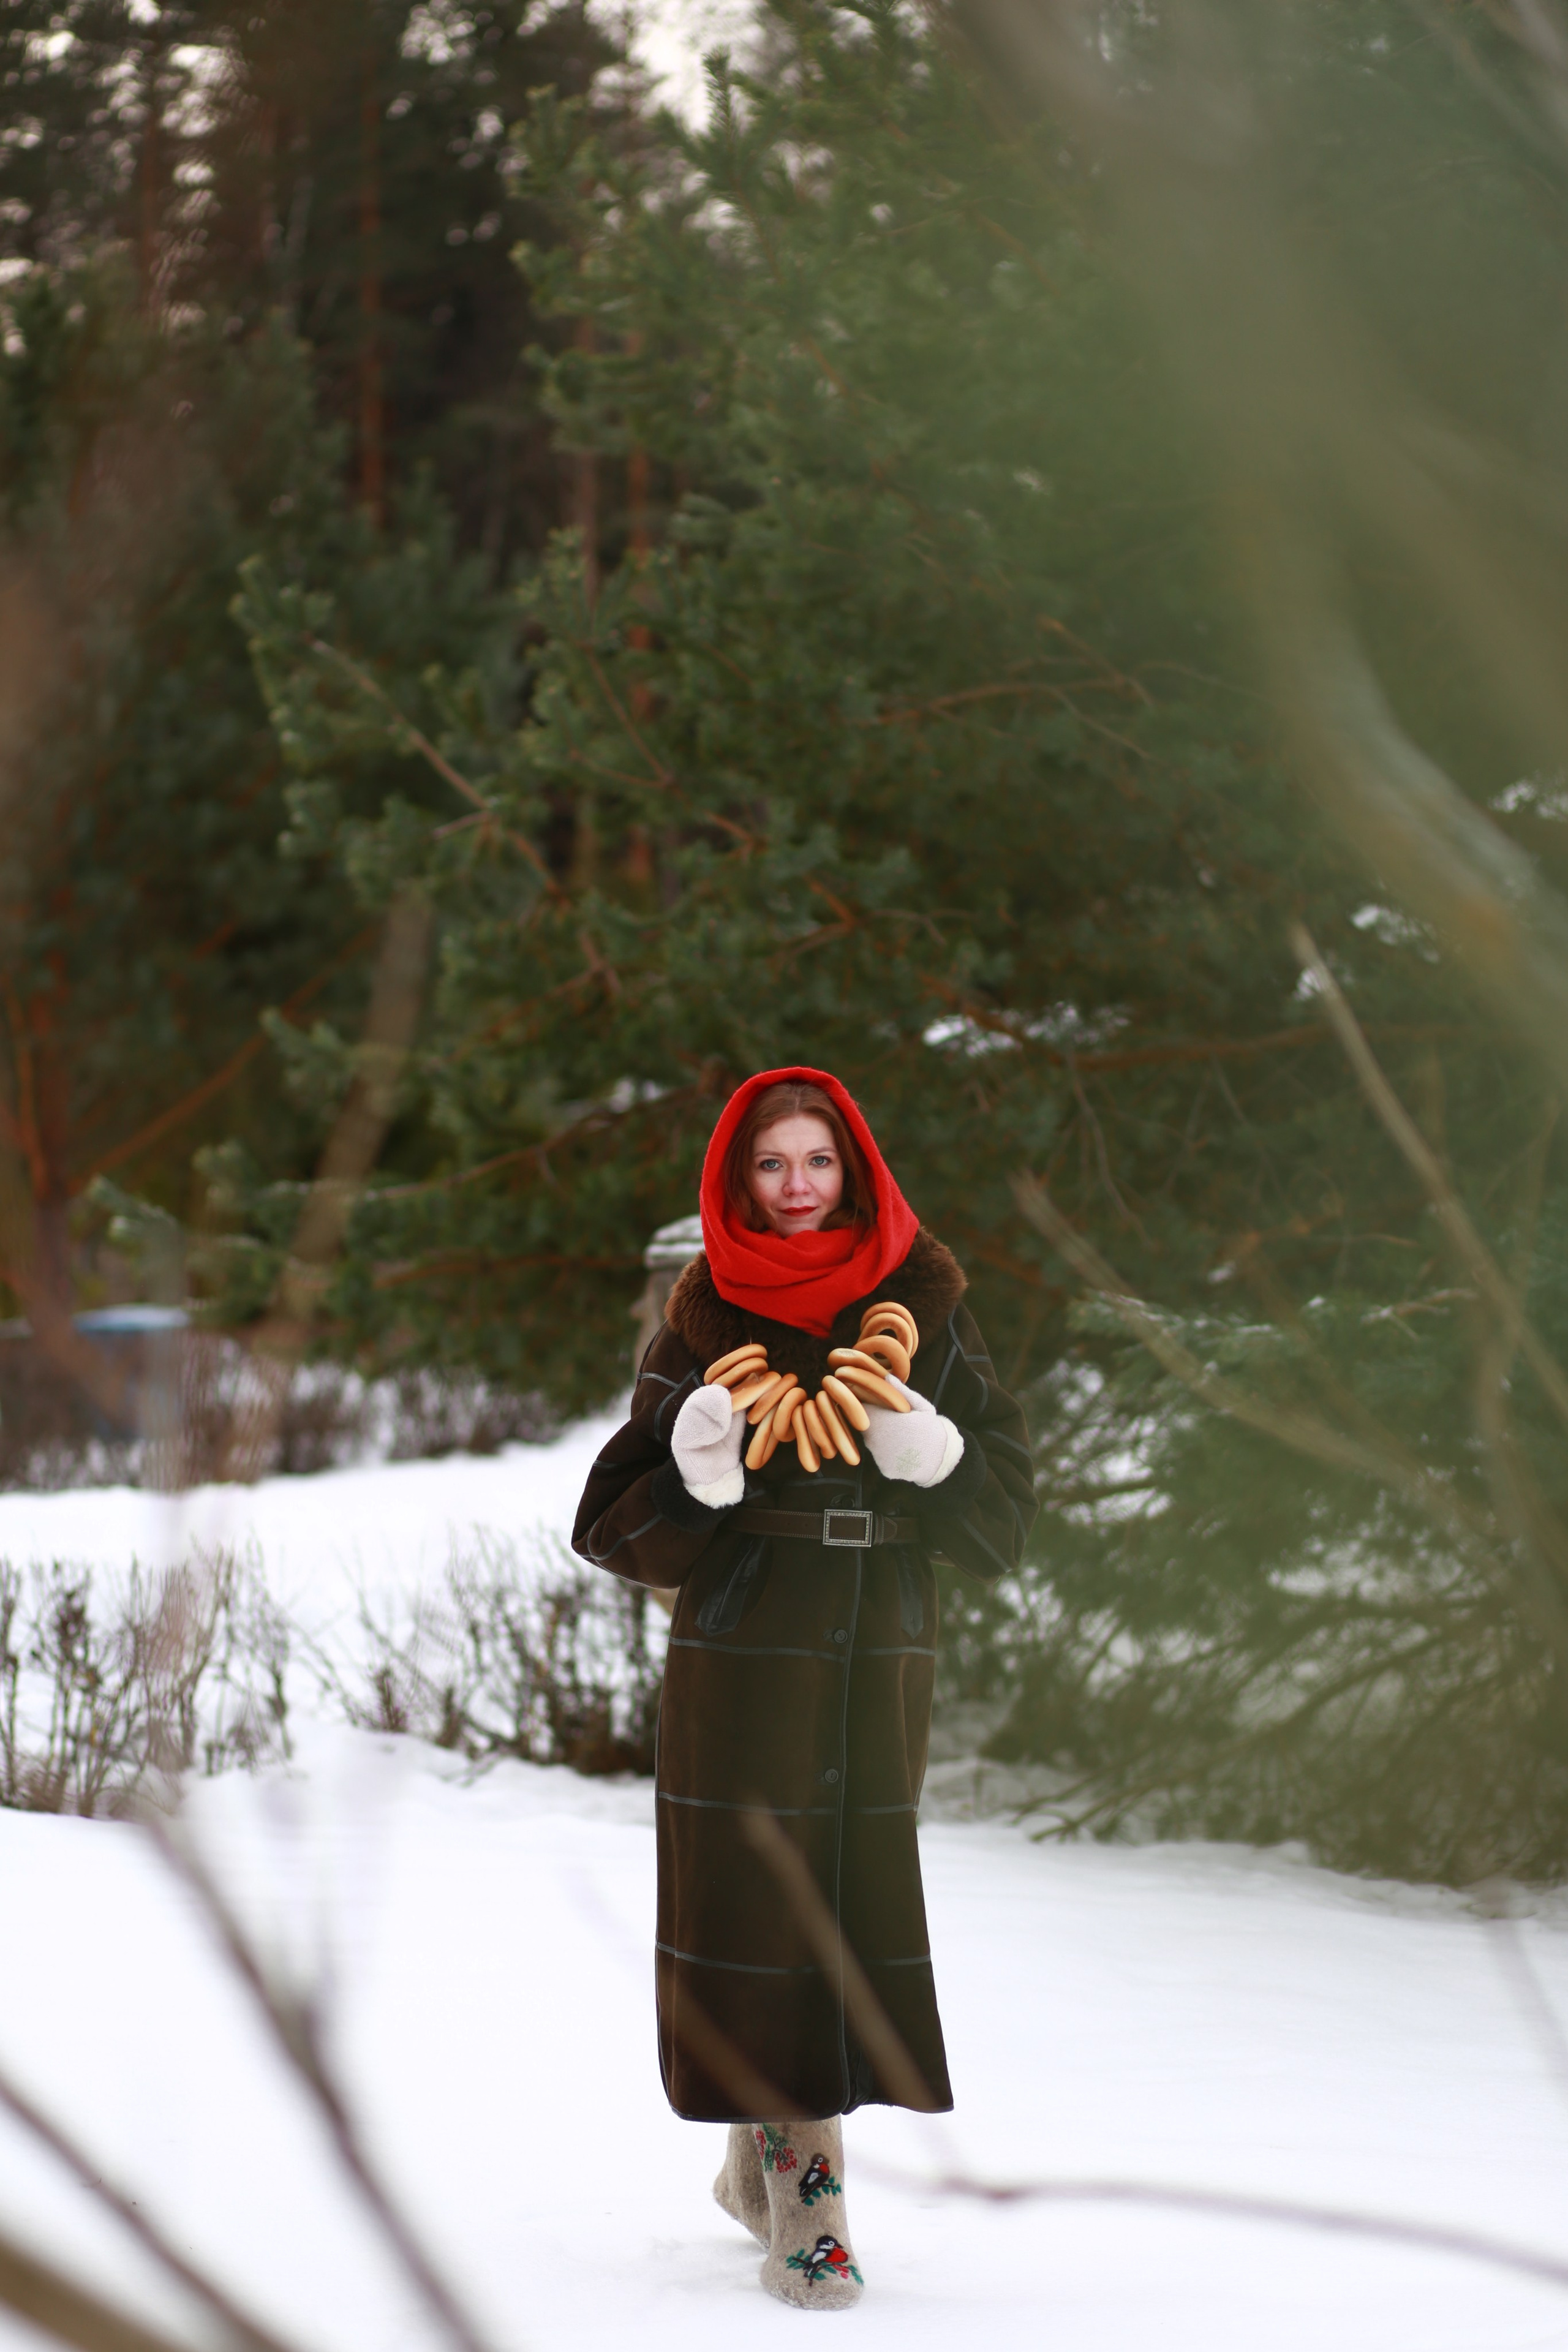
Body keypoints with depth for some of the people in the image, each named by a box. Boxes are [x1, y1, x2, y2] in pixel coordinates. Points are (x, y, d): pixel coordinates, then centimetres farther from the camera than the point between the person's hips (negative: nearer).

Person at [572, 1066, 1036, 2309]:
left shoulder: (922, 1314, 5)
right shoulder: (706, 1328, 0)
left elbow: (1005, 1507, 3)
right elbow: (620, 1526, -3)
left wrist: (918, 1439, -15)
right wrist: (701, 1454, -22)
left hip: (881, 1660, 2)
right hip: (740, 1661, -2)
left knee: (856, 1901, 2)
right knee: (754, 1899, -6)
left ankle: (771, 2153, 22)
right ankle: (806, 2182, 3)